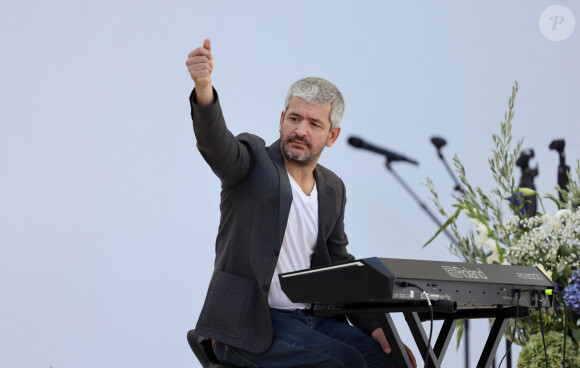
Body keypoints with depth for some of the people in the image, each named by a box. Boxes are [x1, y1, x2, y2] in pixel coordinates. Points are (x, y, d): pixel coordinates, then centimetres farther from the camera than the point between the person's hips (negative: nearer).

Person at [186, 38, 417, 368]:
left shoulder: (333, 189, 12)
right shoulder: (255, 160, -5)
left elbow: (341, 267, 16)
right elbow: (216, 142, -28)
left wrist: (374, 327, 4)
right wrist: (204, 88, -49)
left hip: (312, 317, 7)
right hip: (250, 327, -6)